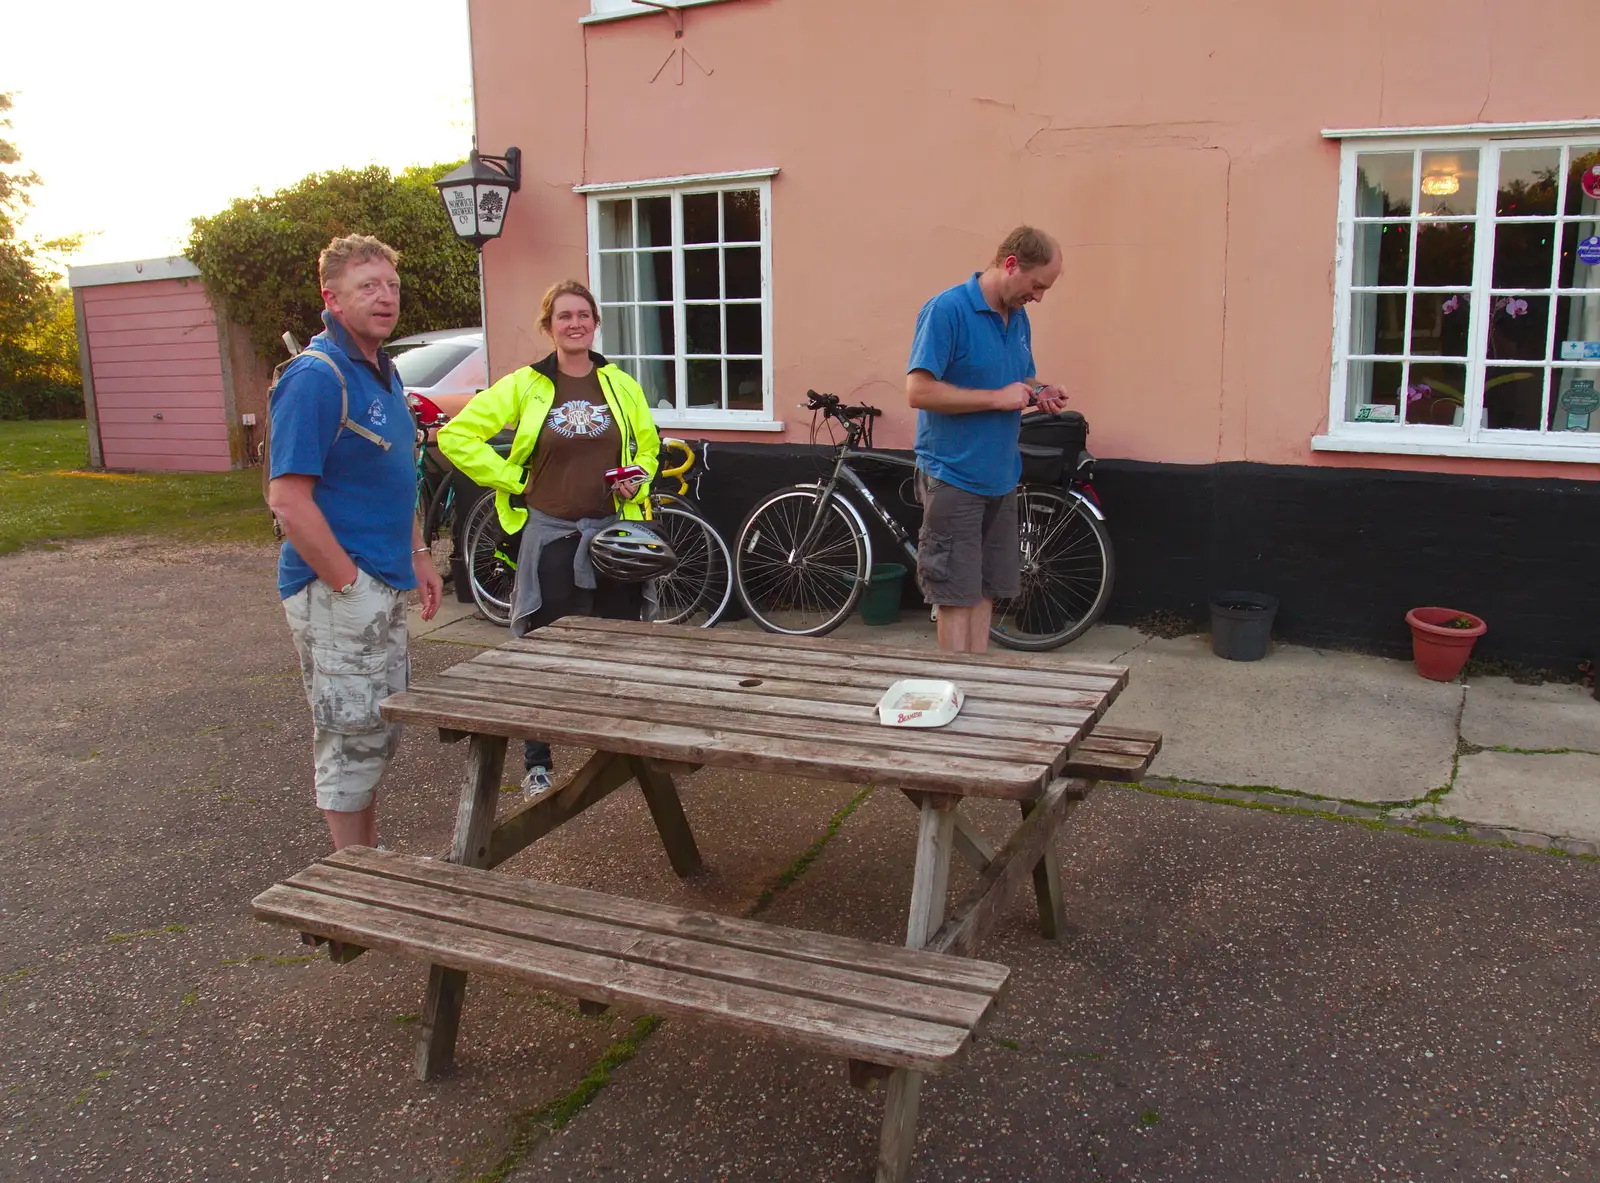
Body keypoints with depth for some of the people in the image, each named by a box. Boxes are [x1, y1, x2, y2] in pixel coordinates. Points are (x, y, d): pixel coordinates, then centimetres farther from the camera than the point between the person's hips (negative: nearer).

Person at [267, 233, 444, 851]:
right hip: (336, 593, -9)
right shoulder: (315, 377, -17)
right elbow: (288, 499, -22)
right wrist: (348, 583, -20)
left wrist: (418, 556, 16)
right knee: (351, 737, 1)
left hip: (384, 588, 9)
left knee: (380, 731, 18)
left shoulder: (383, 372, 12)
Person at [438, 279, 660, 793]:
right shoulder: (524, 385, -2)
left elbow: (648, 445, 22)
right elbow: (457, 436, -3)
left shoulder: (621, 386, 7)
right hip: (548, 532, -2)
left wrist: (636, 481, 3)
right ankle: (537, 762, 18)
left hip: (612, 531, 2)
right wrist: (512, 480, -6)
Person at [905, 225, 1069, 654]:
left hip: (1001, 477, 8)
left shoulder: (1018, 318, 11)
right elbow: (919, 391, -21)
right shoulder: (946, 309, -14)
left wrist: (1038, 392, 1)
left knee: (986, 590, 13)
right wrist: (998, 397, -19)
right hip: (953, 478, -8)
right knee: (957, 595, -2)